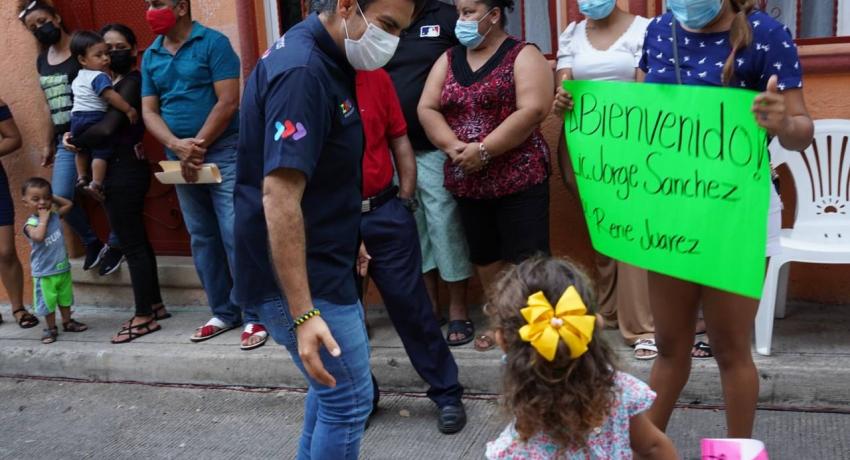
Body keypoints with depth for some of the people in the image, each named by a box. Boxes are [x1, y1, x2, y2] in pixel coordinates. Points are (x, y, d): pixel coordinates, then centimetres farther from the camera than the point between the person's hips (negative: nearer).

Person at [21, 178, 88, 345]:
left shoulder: (55, 215, 0)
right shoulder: (31, 224, -18)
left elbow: (69, 204, 14)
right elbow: (38, 237, -36)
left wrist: (53, 198, 3)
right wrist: (44, 218, -26)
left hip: (63, 268, 6)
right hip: (44, 273, -5)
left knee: (65, 298, 20)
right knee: (48, 302, 7)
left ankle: (67, 322, 36)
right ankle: (51, 328, 21)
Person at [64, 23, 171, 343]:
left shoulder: (131, 82, -13)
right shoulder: (111, 82, 16)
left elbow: (107, 128, -21)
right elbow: (91, 116, 11)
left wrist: (74, 141, -9)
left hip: (125, 171, -10)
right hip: (121, 170, 10)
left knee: (132, 245, -4)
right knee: (137, 241, 14)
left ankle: (143, 317, 3)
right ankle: (155, 305, 24)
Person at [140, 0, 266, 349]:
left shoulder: (213, 43, -7)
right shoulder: (150, 56, 11)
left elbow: (228, 102, -13)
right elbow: (149, 112, 7)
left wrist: (197, 147, -12)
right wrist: (176, 146, -11)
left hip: (223, 151, -6)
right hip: (179, 159, 6)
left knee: (237, 235, -9)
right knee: (202, 238, 10)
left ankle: (255, 316, -1)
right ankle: (224, 312, 20)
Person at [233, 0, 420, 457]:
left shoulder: (321, 58, 8)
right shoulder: (302, 71, -23)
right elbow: (279, 197, -29)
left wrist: (345, 238, 26)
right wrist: (303, 313, -31)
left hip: (321, 262, 10)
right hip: (300, 276, -10)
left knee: (333, 382, 23)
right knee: (349, 400, 1)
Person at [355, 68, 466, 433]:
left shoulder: (376, 78, 2)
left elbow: (399, 140, 9)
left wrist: (404, 201, 2)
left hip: (384, 214, 1)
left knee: (411, 305, 5)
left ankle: (447, 394, 18)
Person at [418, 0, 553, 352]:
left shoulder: (523, 56, -3)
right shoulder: (448, 60, 13)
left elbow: (532, 110, -16)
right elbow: (426, 109, 5)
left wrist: (483, 150, -21)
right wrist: (453, 146, -13)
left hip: (518, 178, -5)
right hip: (466, 182, 6)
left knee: (527, 257, -4)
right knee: (485, 256, 15)